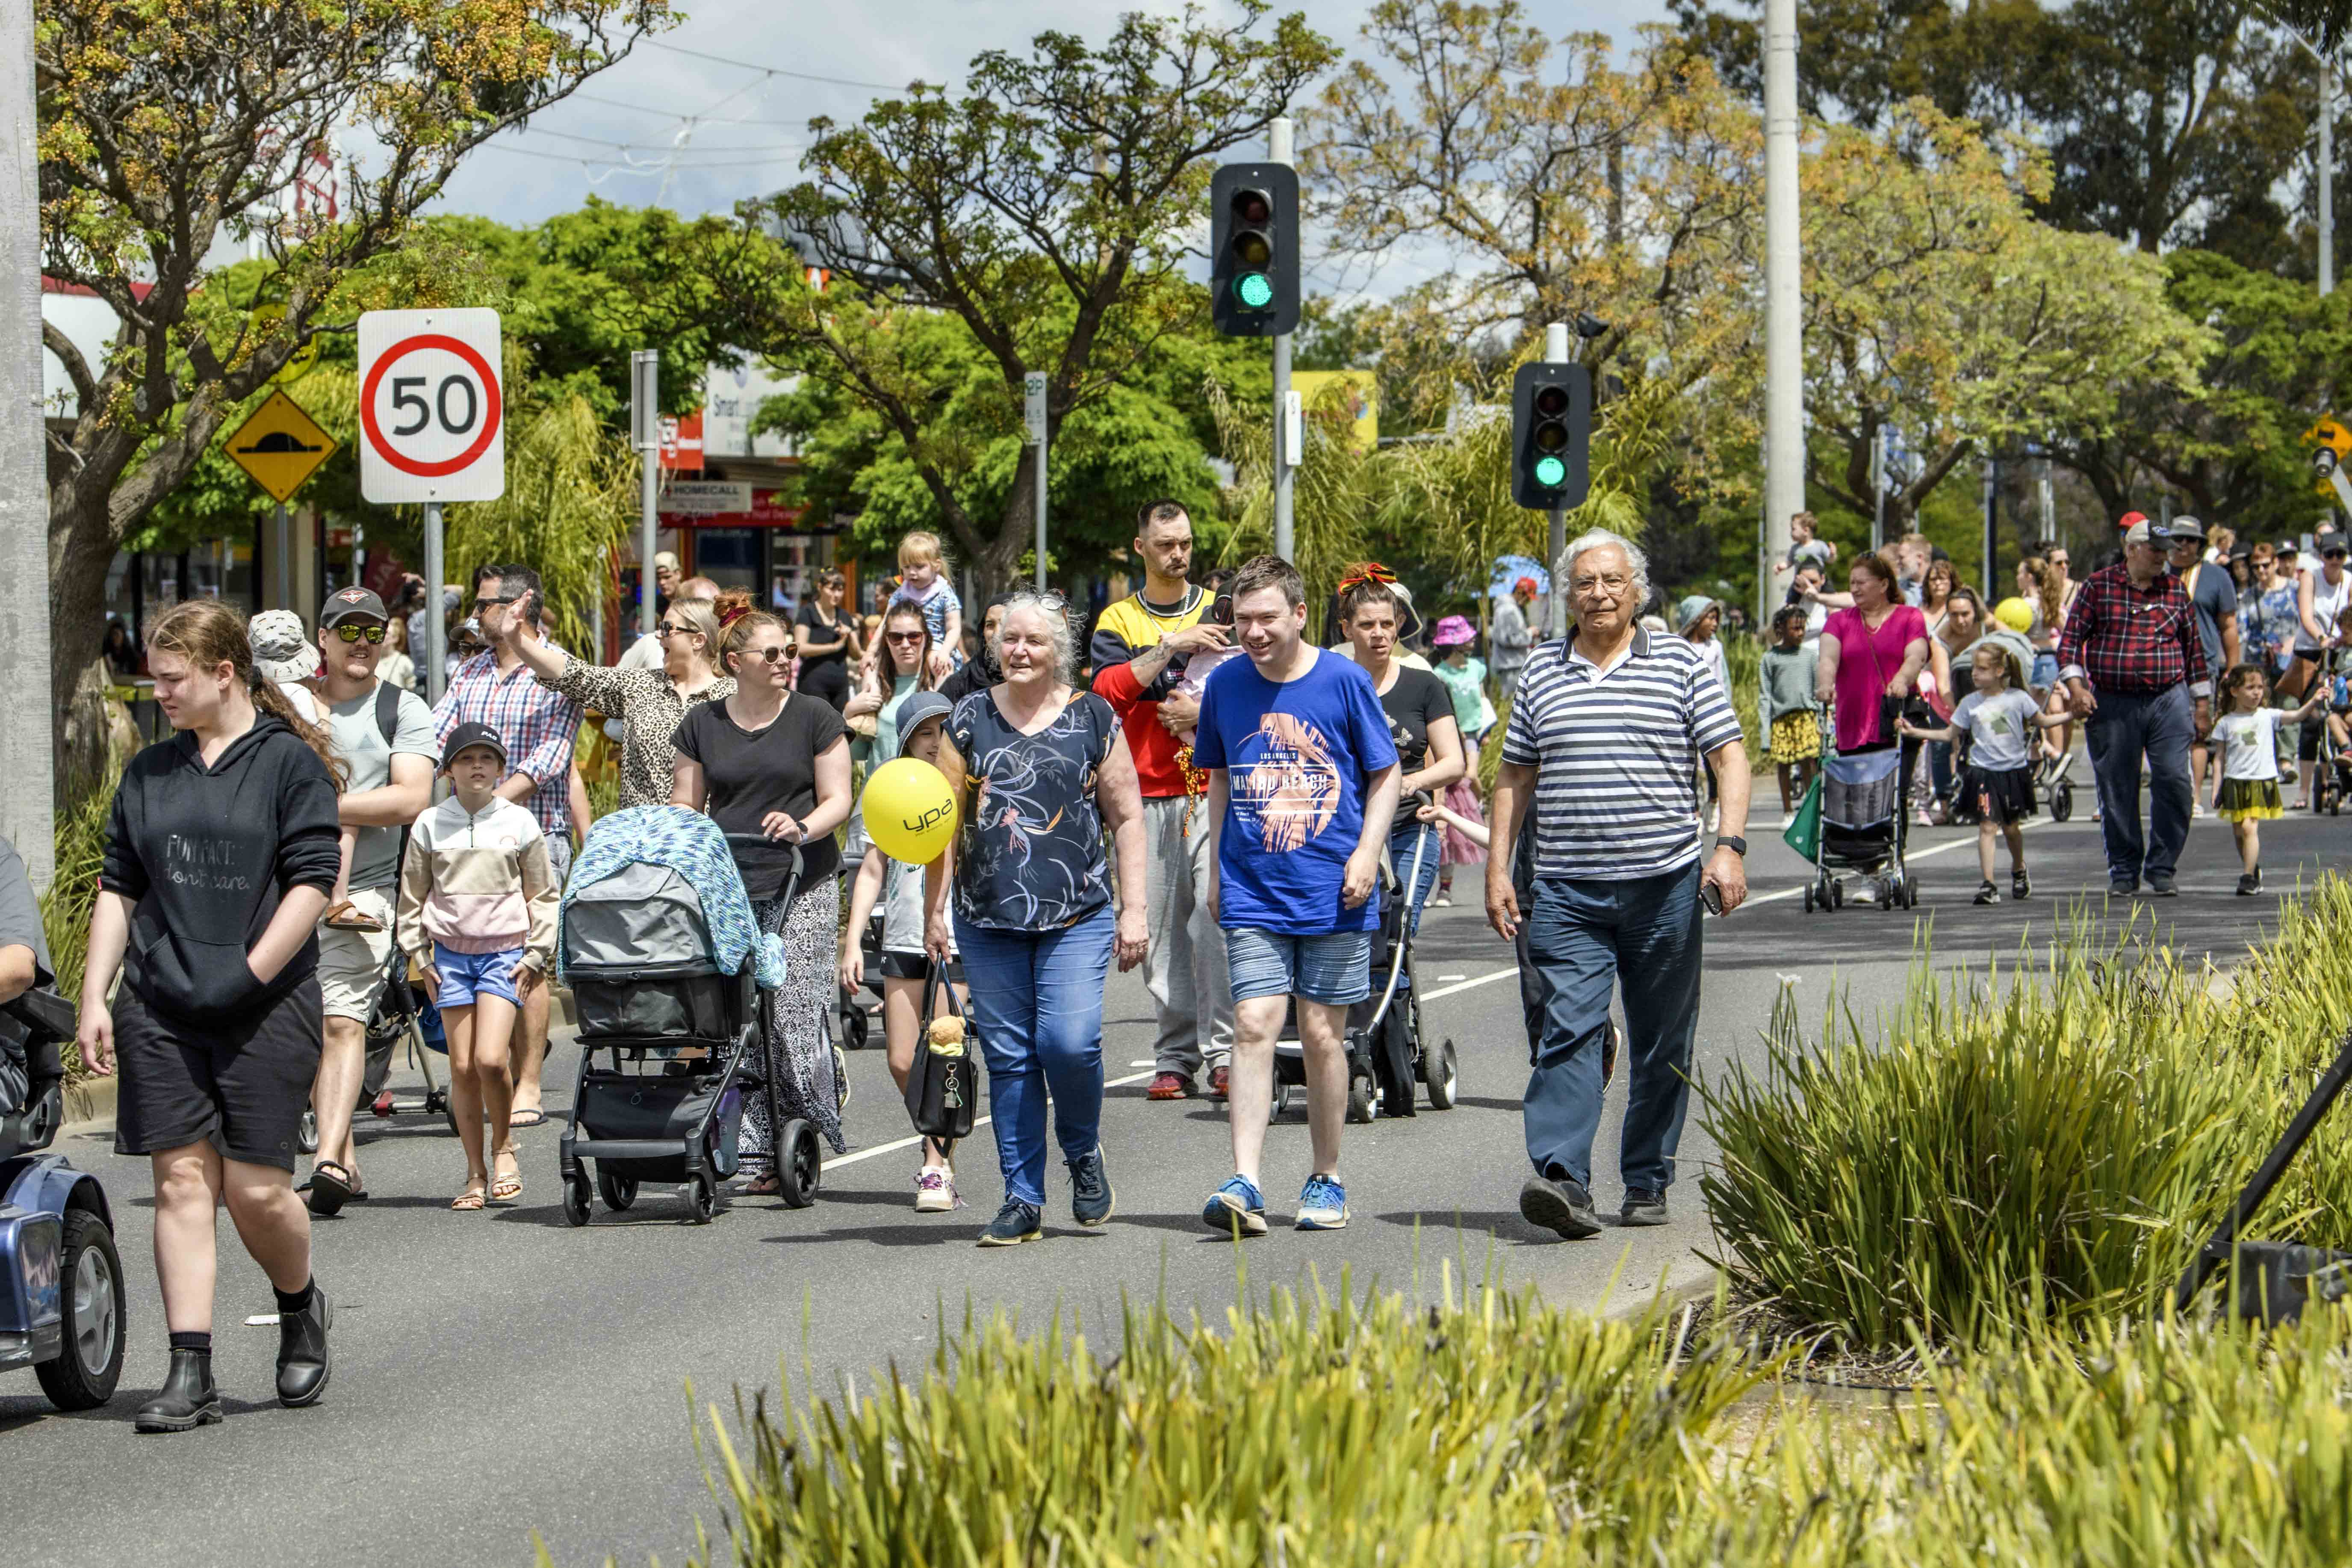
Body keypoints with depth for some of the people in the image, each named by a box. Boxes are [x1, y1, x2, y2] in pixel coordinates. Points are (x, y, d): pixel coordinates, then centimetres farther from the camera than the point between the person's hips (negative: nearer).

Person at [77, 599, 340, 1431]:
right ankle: (190, 1373, -2)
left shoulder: (290, 762, -2)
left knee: (256, 1190, -4)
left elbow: (311, 884, -7)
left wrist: (248, 975, -14)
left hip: (265, 1012, -4)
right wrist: (95, 997, 6)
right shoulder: (148, 774, 12)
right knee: (183, 1179, -2)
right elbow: (119, 891, 15)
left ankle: (302, 1309, 27)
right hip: (161, 1011, 4)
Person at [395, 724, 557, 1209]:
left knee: (490, 1059, -16)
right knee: (462, 1068, 0)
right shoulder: (430, 825, 5)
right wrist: (419, 955, 7)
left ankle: (504, 1150, 6)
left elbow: (544, 895, 9)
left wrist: (536, 955, 3)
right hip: (451, 952, 2)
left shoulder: (519, 823, 3)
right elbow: (412, 895, 13)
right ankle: (475, 1174, 7)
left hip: (505, 951, -2)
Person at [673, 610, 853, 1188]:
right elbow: (686, 807, 16)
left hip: (802, 888, -2)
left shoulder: (815, 717, 5)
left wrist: (803, 828, -17)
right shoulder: (702, 724, 12)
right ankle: (761, 1156, -2)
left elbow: (837, 799, 2)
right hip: (728, 890, 2)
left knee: (794, 1016, -10)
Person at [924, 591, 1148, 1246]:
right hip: (989, 921, 2)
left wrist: (1133, 909, 0)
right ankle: (1022, 1200, 8)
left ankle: (1084, 1153, 13)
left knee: (1069, 1041, -16)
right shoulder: (970, 719, 8)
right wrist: (935, 910, 5)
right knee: (1008, 1058, 2)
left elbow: (1127, 818, 6)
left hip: (1077, 915, -2)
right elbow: (946, 822, 10)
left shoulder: (1093, 719, 4)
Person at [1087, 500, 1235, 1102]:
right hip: (1149, 795, 1)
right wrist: (1171, 646, -16)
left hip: (1216, 788, -1)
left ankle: (1223, 1052, -9)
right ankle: (1175, 1058, 6)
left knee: (1218, 917, -12)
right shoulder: (1119, 621, 10)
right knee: (1161, 929, 1)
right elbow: (1109, 691, -8)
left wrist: (1206, 711, -9)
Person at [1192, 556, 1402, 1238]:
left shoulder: (1344, 681, -4)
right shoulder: (1226, 684, 4)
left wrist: (1367, 853, -8)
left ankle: (1326, 1180, 18)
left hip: (1332, 894, -1)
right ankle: (1244, 1184, -15)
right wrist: (1218, 865, 15)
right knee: (1254, 1025, -10)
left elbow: (1387, 773, 3)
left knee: (1322, 1034, 4)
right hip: (1252, 892, 2)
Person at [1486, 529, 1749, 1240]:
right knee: (1569, 1029, -14)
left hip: (1664, 884, 0)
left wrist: (1728, 847, -11)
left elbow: (1729, 759, 2)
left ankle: (1648, 1182, 17)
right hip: (1567, 892, 1)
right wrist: (1498, 868, 8)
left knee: (1662, 1044, 6)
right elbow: (1514, 776, 16)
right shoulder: (1542, 673, 11)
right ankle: (1562, 1178, -24)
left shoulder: (1680, 663, 4)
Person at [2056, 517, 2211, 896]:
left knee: (2174, 780, -8)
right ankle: (2124, 871, 15)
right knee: (2117, 790, 2)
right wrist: (2076, 687, -9)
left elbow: (2194, 648, 15)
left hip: (2169, 699, 1)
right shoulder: (2100, 586, 4)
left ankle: (2161, 868, 3)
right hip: (2113, 704, -1)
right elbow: (2071, 638, 3)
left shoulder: (2175, 590, 11)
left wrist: (2202, 704, 14)